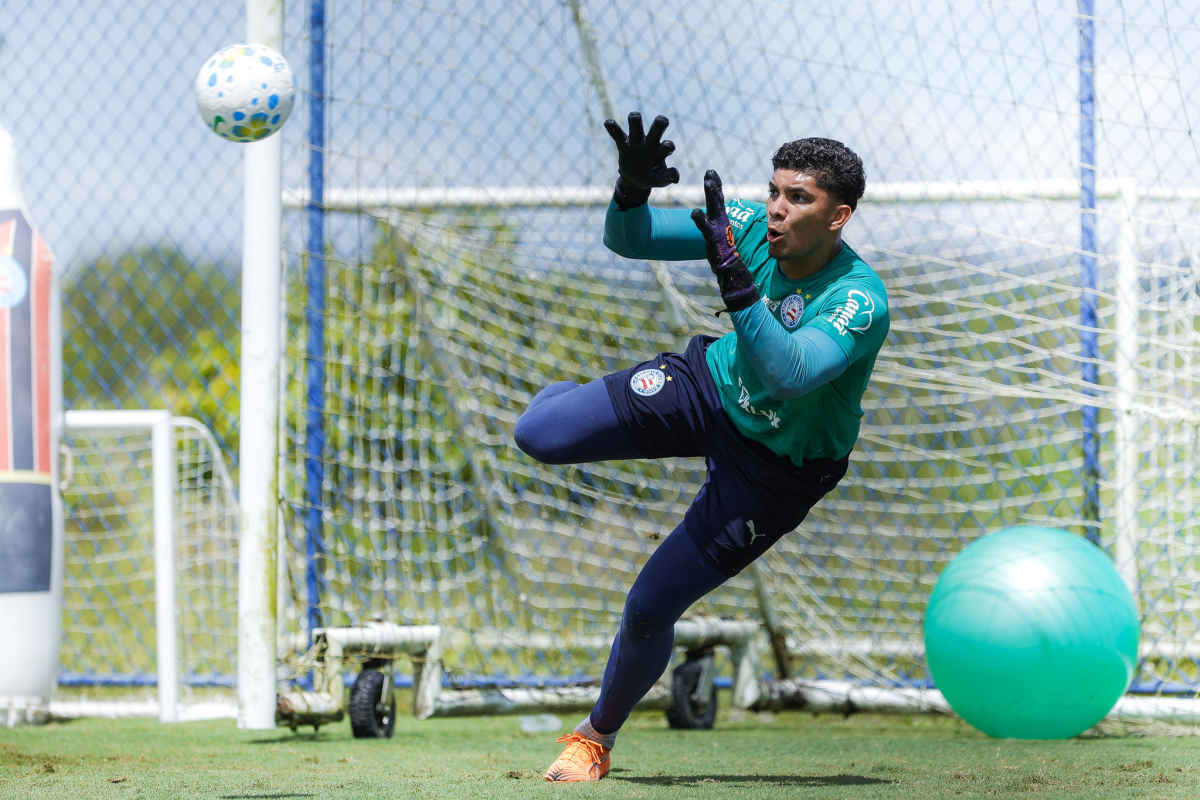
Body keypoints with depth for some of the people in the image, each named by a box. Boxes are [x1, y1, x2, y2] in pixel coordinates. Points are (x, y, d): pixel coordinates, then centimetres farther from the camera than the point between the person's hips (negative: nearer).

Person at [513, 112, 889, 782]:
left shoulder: (861, 301, -33)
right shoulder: (751, 227, -18)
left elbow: (788, 374, -48)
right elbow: (628, 239, -15)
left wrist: (735, 281, -57)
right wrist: (634, 187, -37)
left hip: (778, 467, -4)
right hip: (712, 385, 4)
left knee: (650, 610, -6)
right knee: (539, 436, -17)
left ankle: (598, 738, 25)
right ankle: (566, 397, 24)